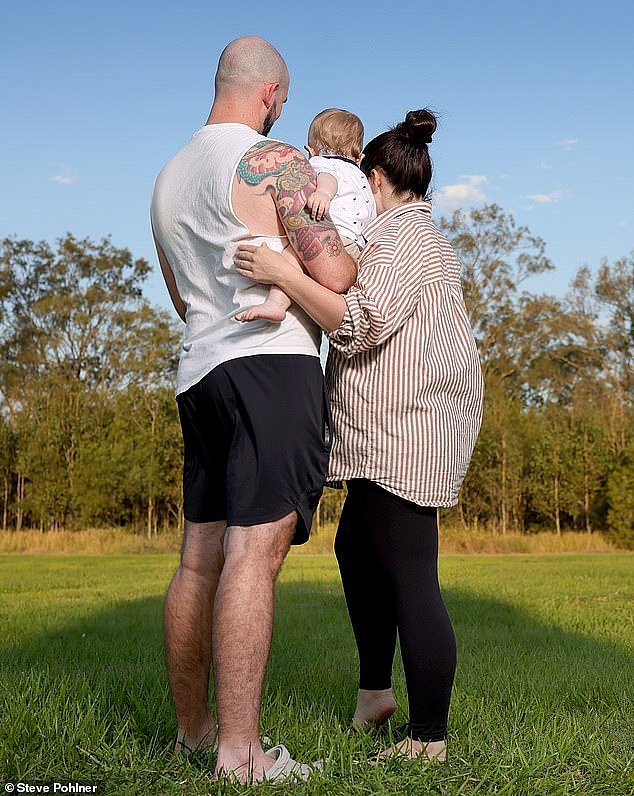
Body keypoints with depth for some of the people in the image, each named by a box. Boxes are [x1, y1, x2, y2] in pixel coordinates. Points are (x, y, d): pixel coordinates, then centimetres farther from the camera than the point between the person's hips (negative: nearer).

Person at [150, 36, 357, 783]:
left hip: (200, 368, 8)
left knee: (199, 557, 11)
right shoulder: (276, 160, -4)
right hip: (273, 363, -8)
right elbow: (332, 273, -11)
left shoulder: (167, 177, 21)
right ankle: (239, 755, -12)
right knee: (254, 552, -12)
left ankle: (191, 726, 20)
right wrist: (356, 257, 11)